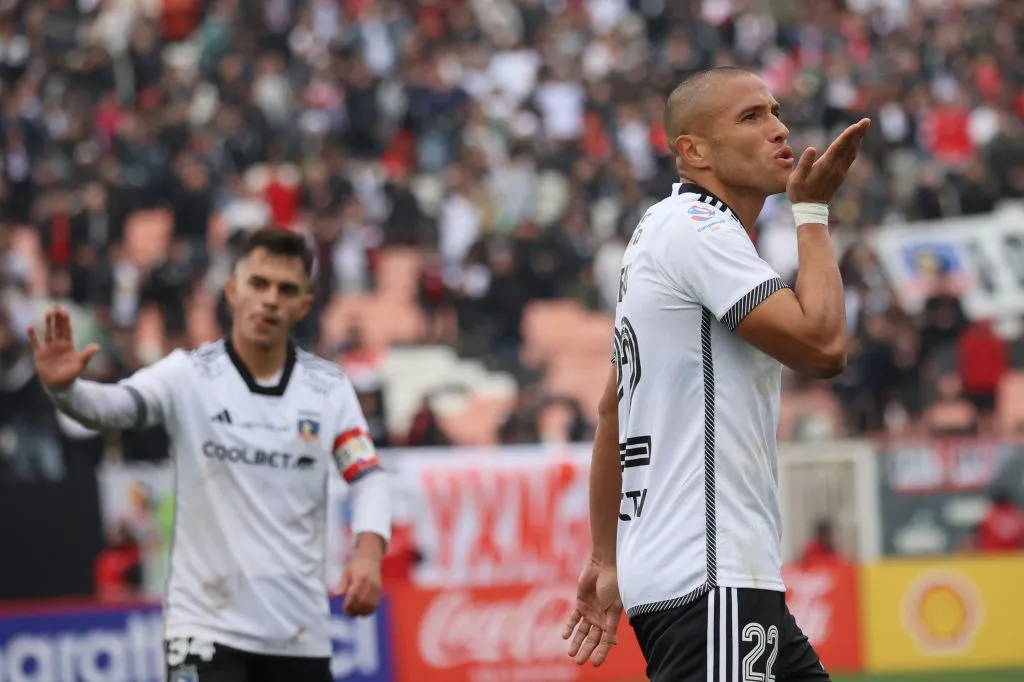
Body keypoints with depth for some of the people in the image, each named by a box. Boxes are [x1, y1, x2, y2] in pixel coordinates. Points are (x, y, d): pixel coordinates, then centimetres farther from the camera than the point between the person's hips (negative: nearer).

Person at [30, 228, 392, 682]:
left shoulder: (328, 387, 3)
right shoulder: (188, 375, -7)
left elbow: (367, 477, 2)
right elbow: (112, 405, -22)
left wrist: (369, 551, -17)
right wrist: (64, 387, -45)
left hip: (301, 633, 3)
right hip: (207, 625, -3)